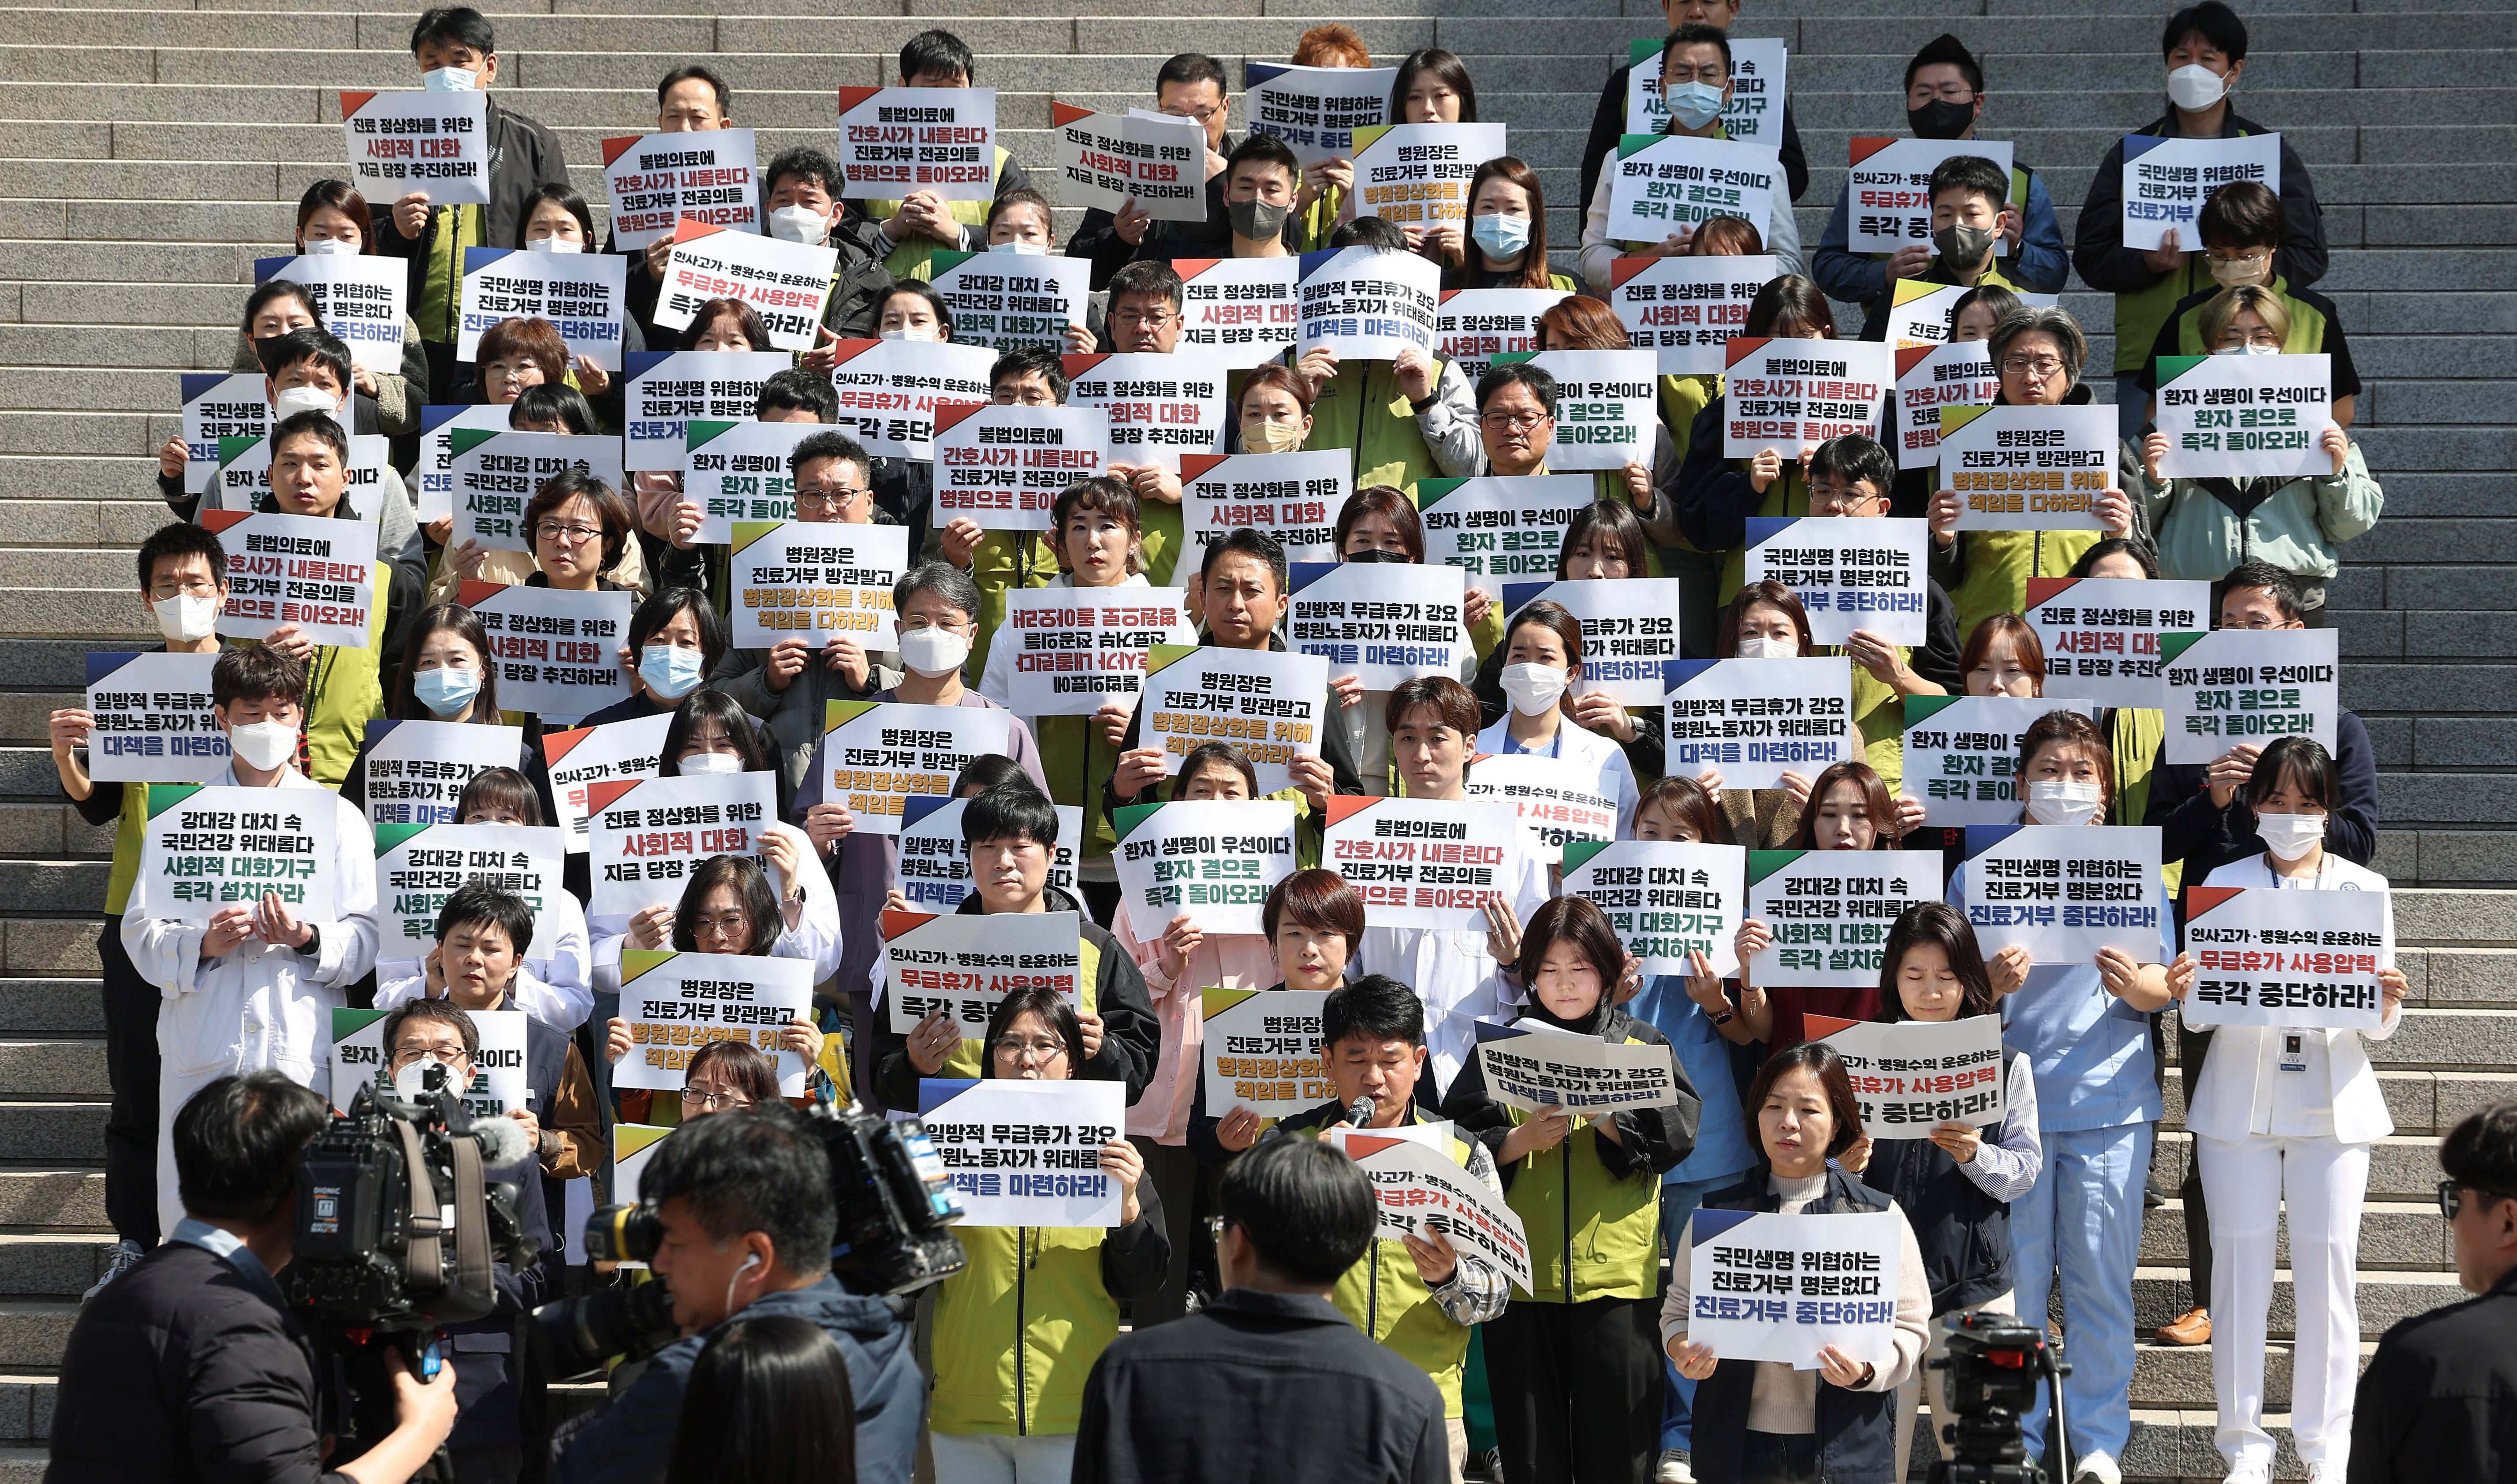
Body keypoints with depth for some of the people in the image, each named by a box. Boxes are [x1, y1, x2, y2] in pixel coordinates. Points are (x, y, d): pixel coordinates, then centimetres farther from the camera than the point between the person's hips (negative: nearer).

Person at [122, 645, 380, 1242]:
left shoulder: (339, 817, 11)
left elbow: (365, 938, 5)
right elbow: (141, 932, 7)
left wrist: (310, 941, -15)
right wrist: (203, 945, -12)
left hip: (304, 1051, -1)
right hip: (202, 1052, 1)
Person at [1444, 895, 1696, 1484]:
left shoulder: (1642, 1045, 8)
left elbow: (1677, 1132, -6)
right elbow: (1458, 1144, 1)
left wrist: (1605, 1115, -19)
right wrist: (1519, 1141, -16)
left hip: (1614, 1274, -1)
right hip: (1522, 1274, 1)